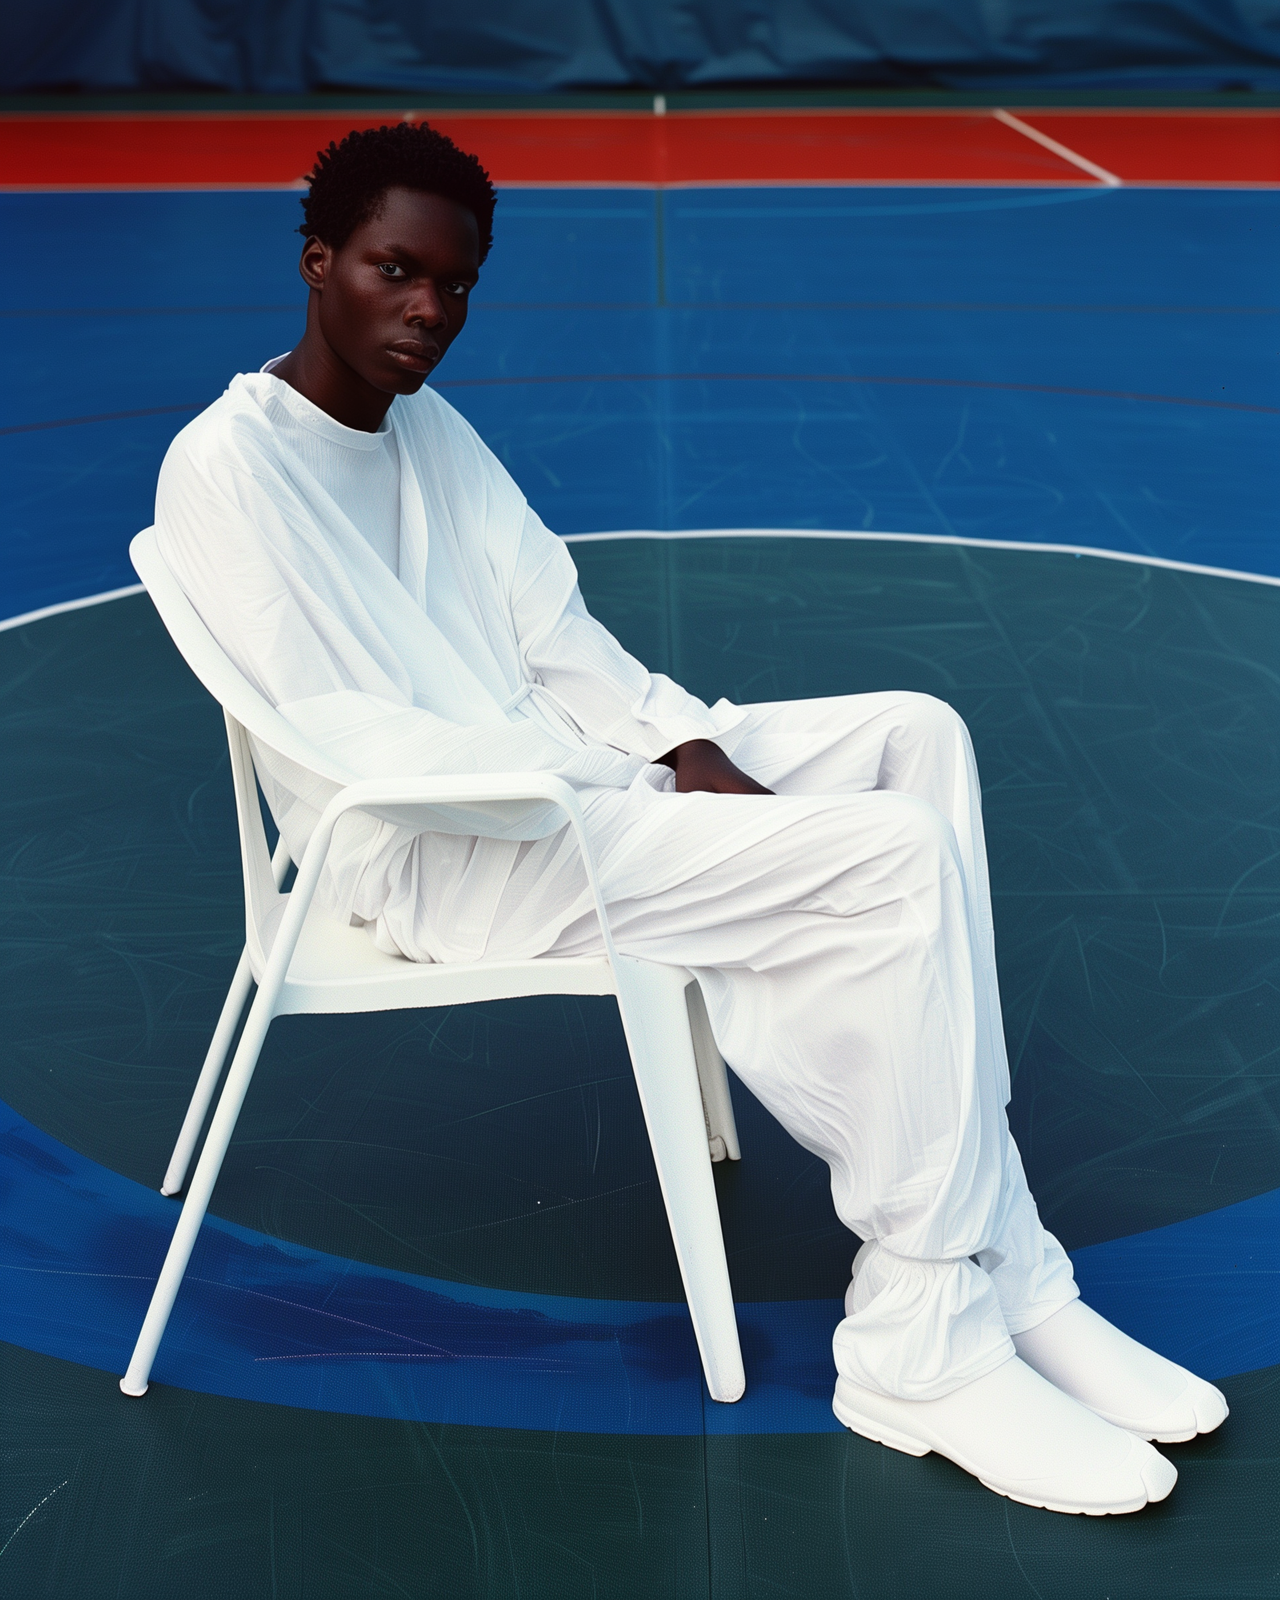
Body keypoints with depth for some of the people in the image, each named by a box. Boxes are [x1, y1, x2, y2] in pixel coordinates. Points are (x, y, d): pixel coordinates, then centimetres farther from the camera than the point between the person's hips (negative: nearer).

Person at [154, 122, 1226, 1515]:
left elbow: (556, 641, 12)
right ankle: (927, 1347, -11)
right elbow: (345, 743, -18)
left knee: (914, 732, -3)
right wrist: (604, 778, -20)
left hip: (555, 772, 9)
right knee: (899, 856, -20)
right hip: (430, 853, -9)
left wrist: (695, 758, -6)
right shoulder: (226, 467, -10)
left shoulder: (431, 428, 17)